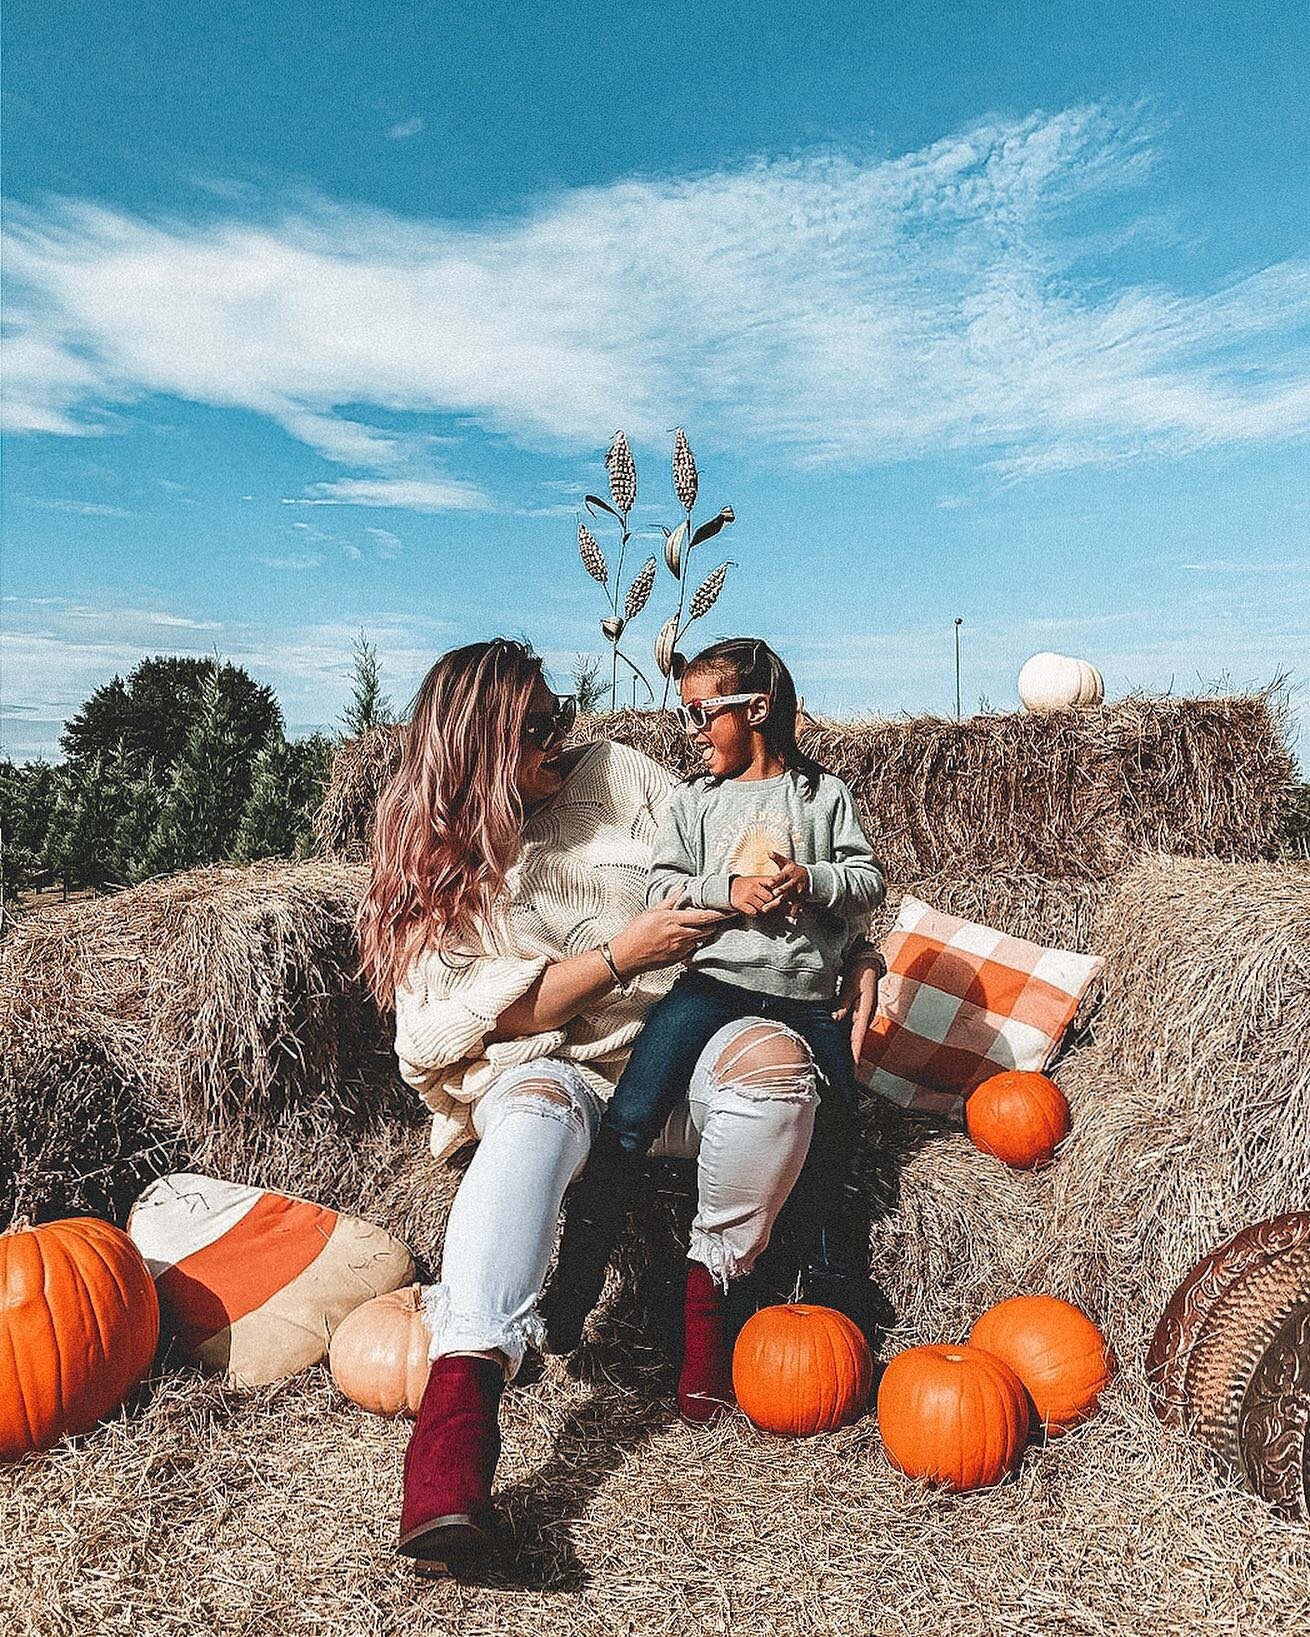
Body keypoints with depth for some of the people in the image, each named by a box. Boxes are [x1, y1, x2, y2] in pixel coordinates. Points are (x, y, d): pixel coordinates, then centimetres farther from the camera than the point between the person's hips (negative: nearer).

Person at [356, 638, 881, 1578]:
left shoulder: (616, 774, 7)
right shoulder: (435, 864, 2)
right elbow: (479, 1015, -8)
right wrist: (623, 954, -16)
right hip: (548, 1071, -2)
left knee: (775, 1054, -30)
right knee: (537, 1111, -38)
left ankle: (711, 1288, -11)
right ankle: (461, 1395, -48)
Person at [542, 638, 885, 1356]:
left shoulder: (825, 795, 11)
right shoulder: (693, 799, 12)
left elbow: (870, 881, 7)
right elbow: (662, 889, 4)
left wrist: (813, 881, -13)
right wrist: (727, 890, -14)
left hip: (805, 995, 1)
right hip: (713, 981, -1)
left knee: (834, 1134, 3)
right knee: (629, 1121, -17)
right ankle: (568, 1298, -8)